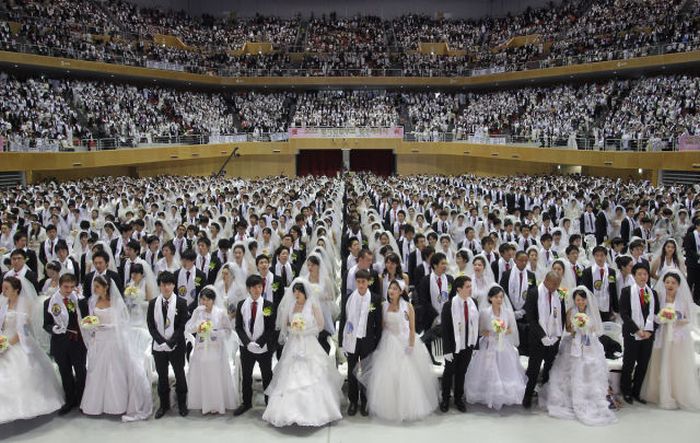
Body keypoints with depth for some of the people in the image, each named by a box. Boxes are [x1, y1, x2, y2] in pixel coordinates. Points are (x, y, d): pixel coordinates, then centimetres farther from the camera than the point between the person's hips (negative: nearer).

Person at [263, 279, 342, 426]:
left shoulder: (313, 305, -4)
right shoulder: (290, 305, 6)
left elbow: (320, 326, -1)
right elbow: (284, 324, 11)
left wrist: (305, 330, -11)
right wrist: (292, 329, -8)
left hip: (309, 345, -3)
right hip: (293, 346, 3)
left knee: (312, 378, -4)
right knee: (291, 378, 0)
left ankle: (313, 411, 6)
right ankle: (291, 410, 8)